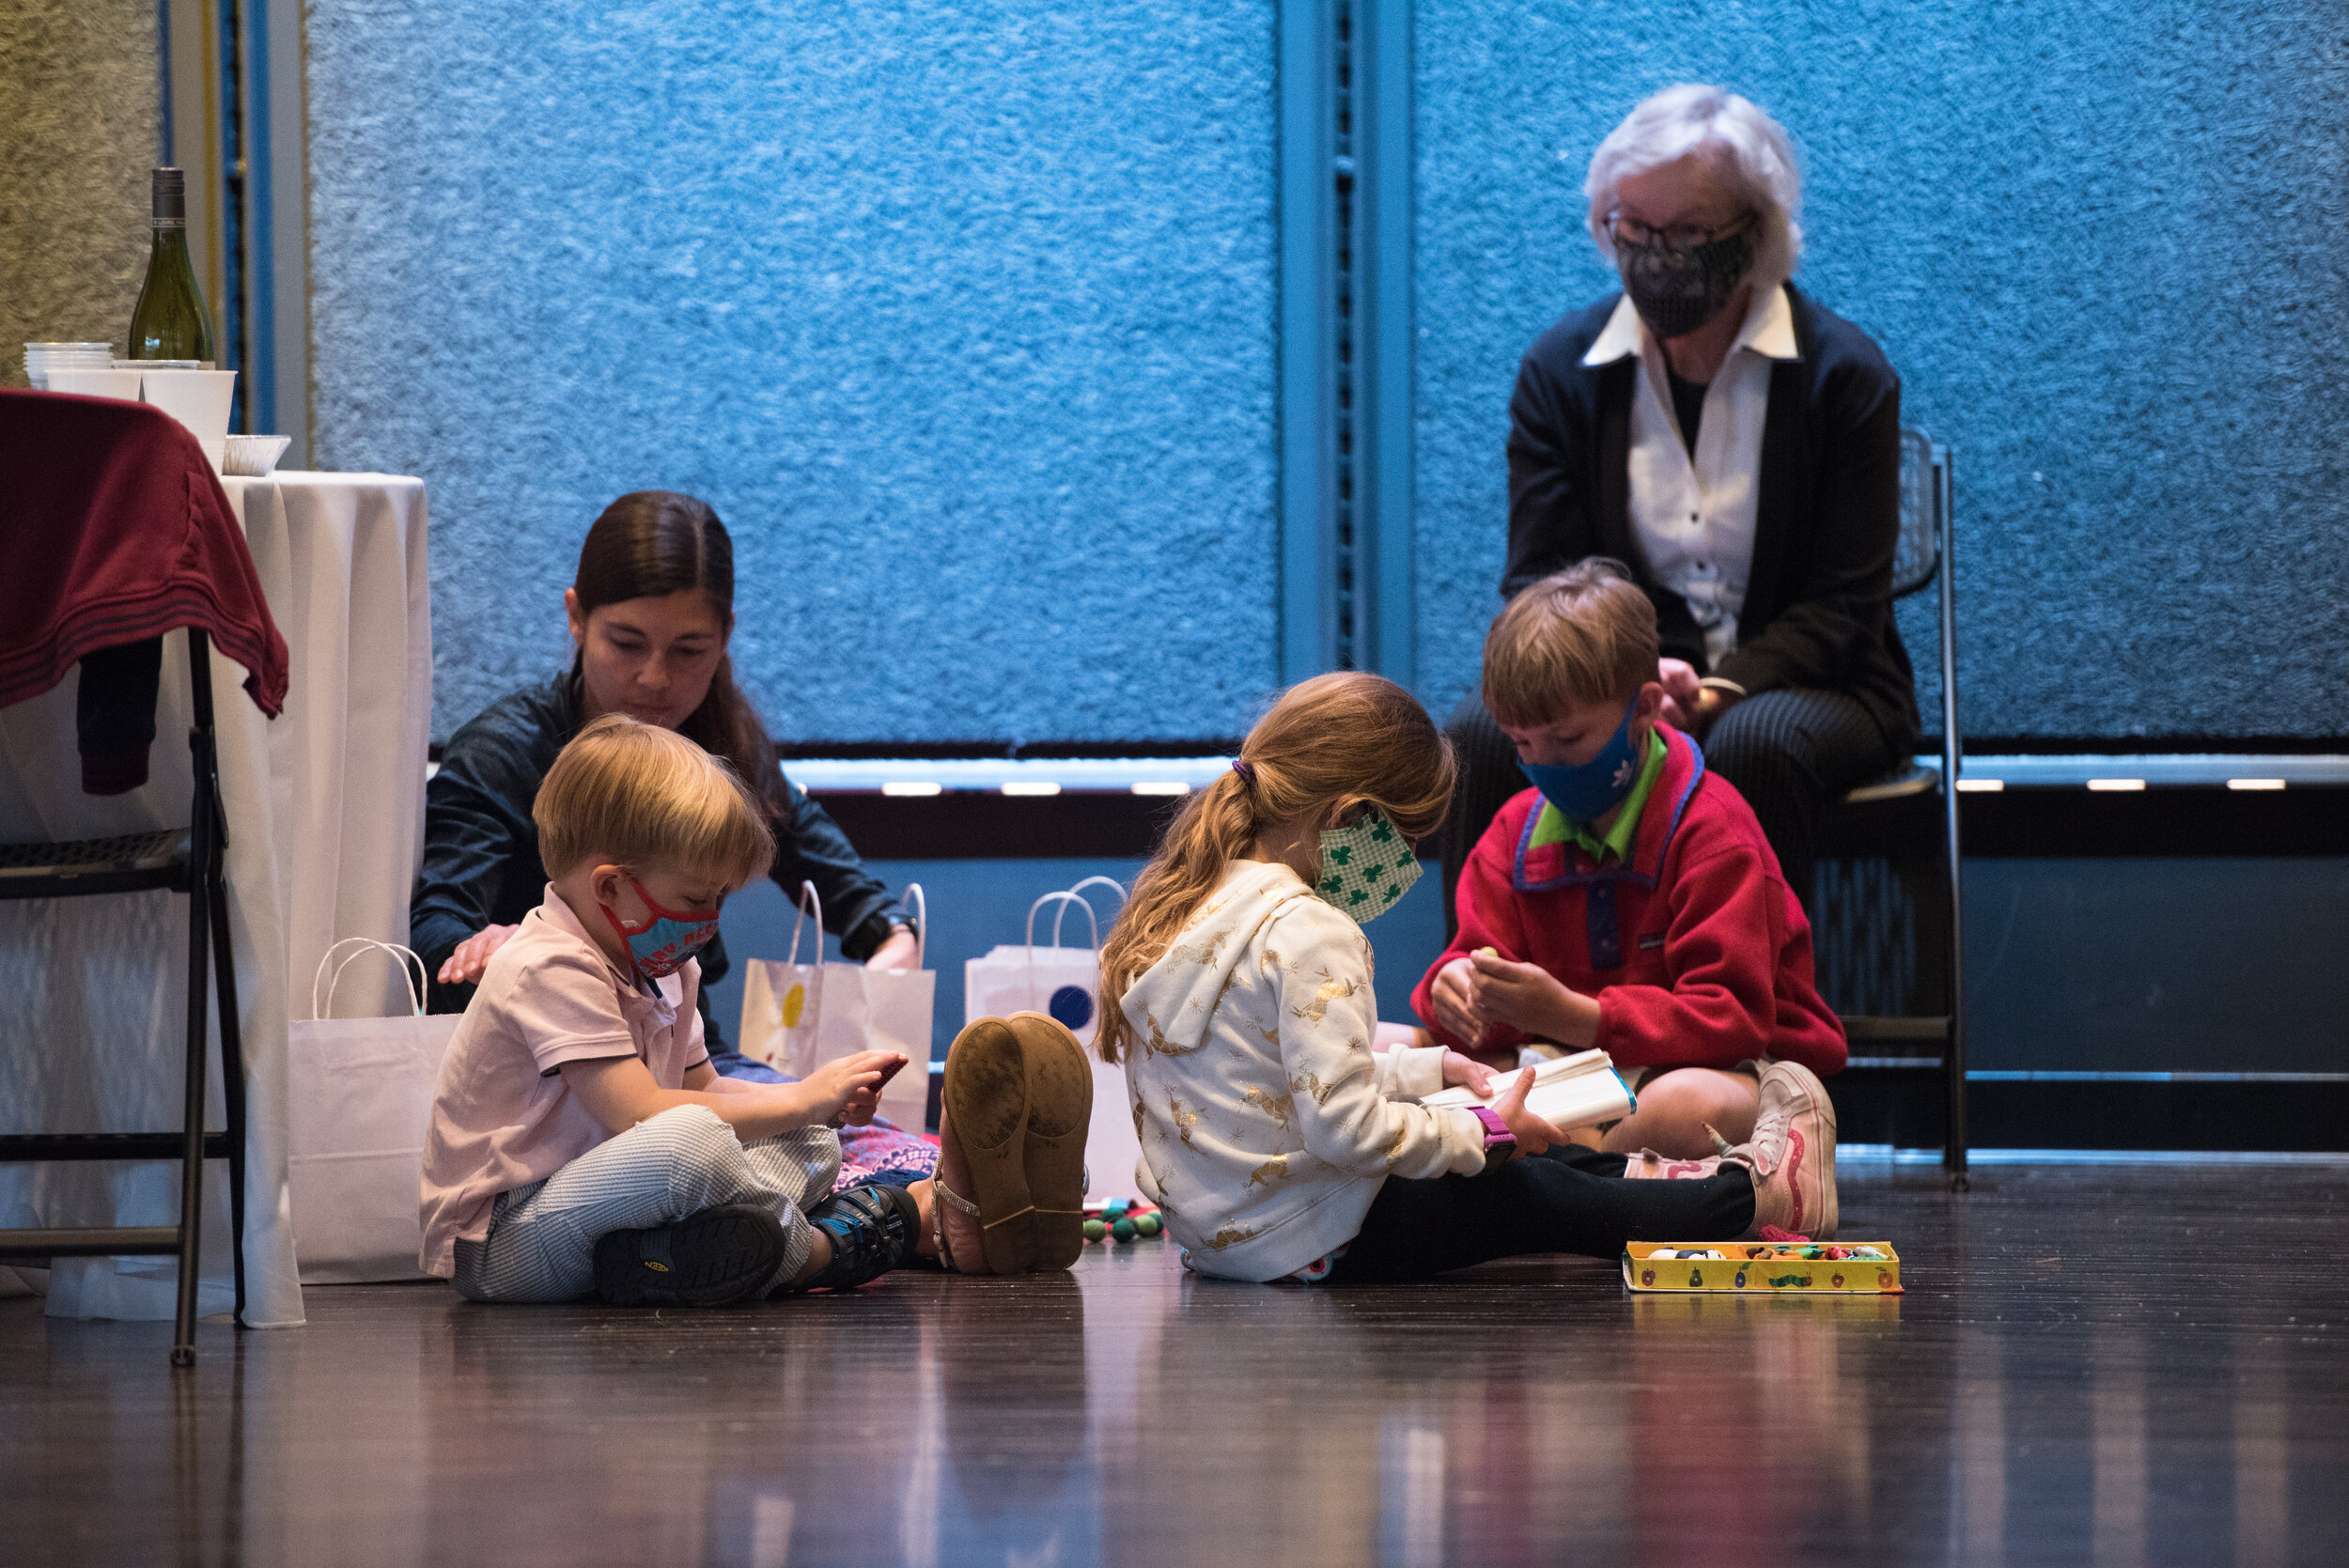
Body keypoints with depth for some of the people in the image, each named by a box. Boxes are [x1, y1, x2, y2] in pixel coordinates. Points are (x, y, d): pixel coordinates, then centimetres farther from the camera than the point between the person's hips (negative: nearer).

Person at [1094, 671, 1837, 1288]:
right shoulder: (1308, 934, -25)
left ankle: (1653, 1177, 40)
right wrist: (1487, 1133, -15)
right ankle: (1750, 1197, 27)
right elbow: (1344, 1126, -29)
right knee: (1539, 1196, 11)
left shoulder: (1180, 901, 6)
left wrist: (1431, 1067, 20)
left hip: (1208, 1227, 9)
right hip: (1308, 1244, -9)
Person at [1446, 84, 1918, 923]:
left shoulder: (1844, 373, -4)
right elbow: (1538, 580, 3)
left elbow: (1843, 604, -6)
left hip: (1795, 685, -2)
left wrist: (1716, 693, -25)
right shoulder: (1561, 367, 5)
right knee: (1486, 736, -29)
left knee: (1753, 746, -38)